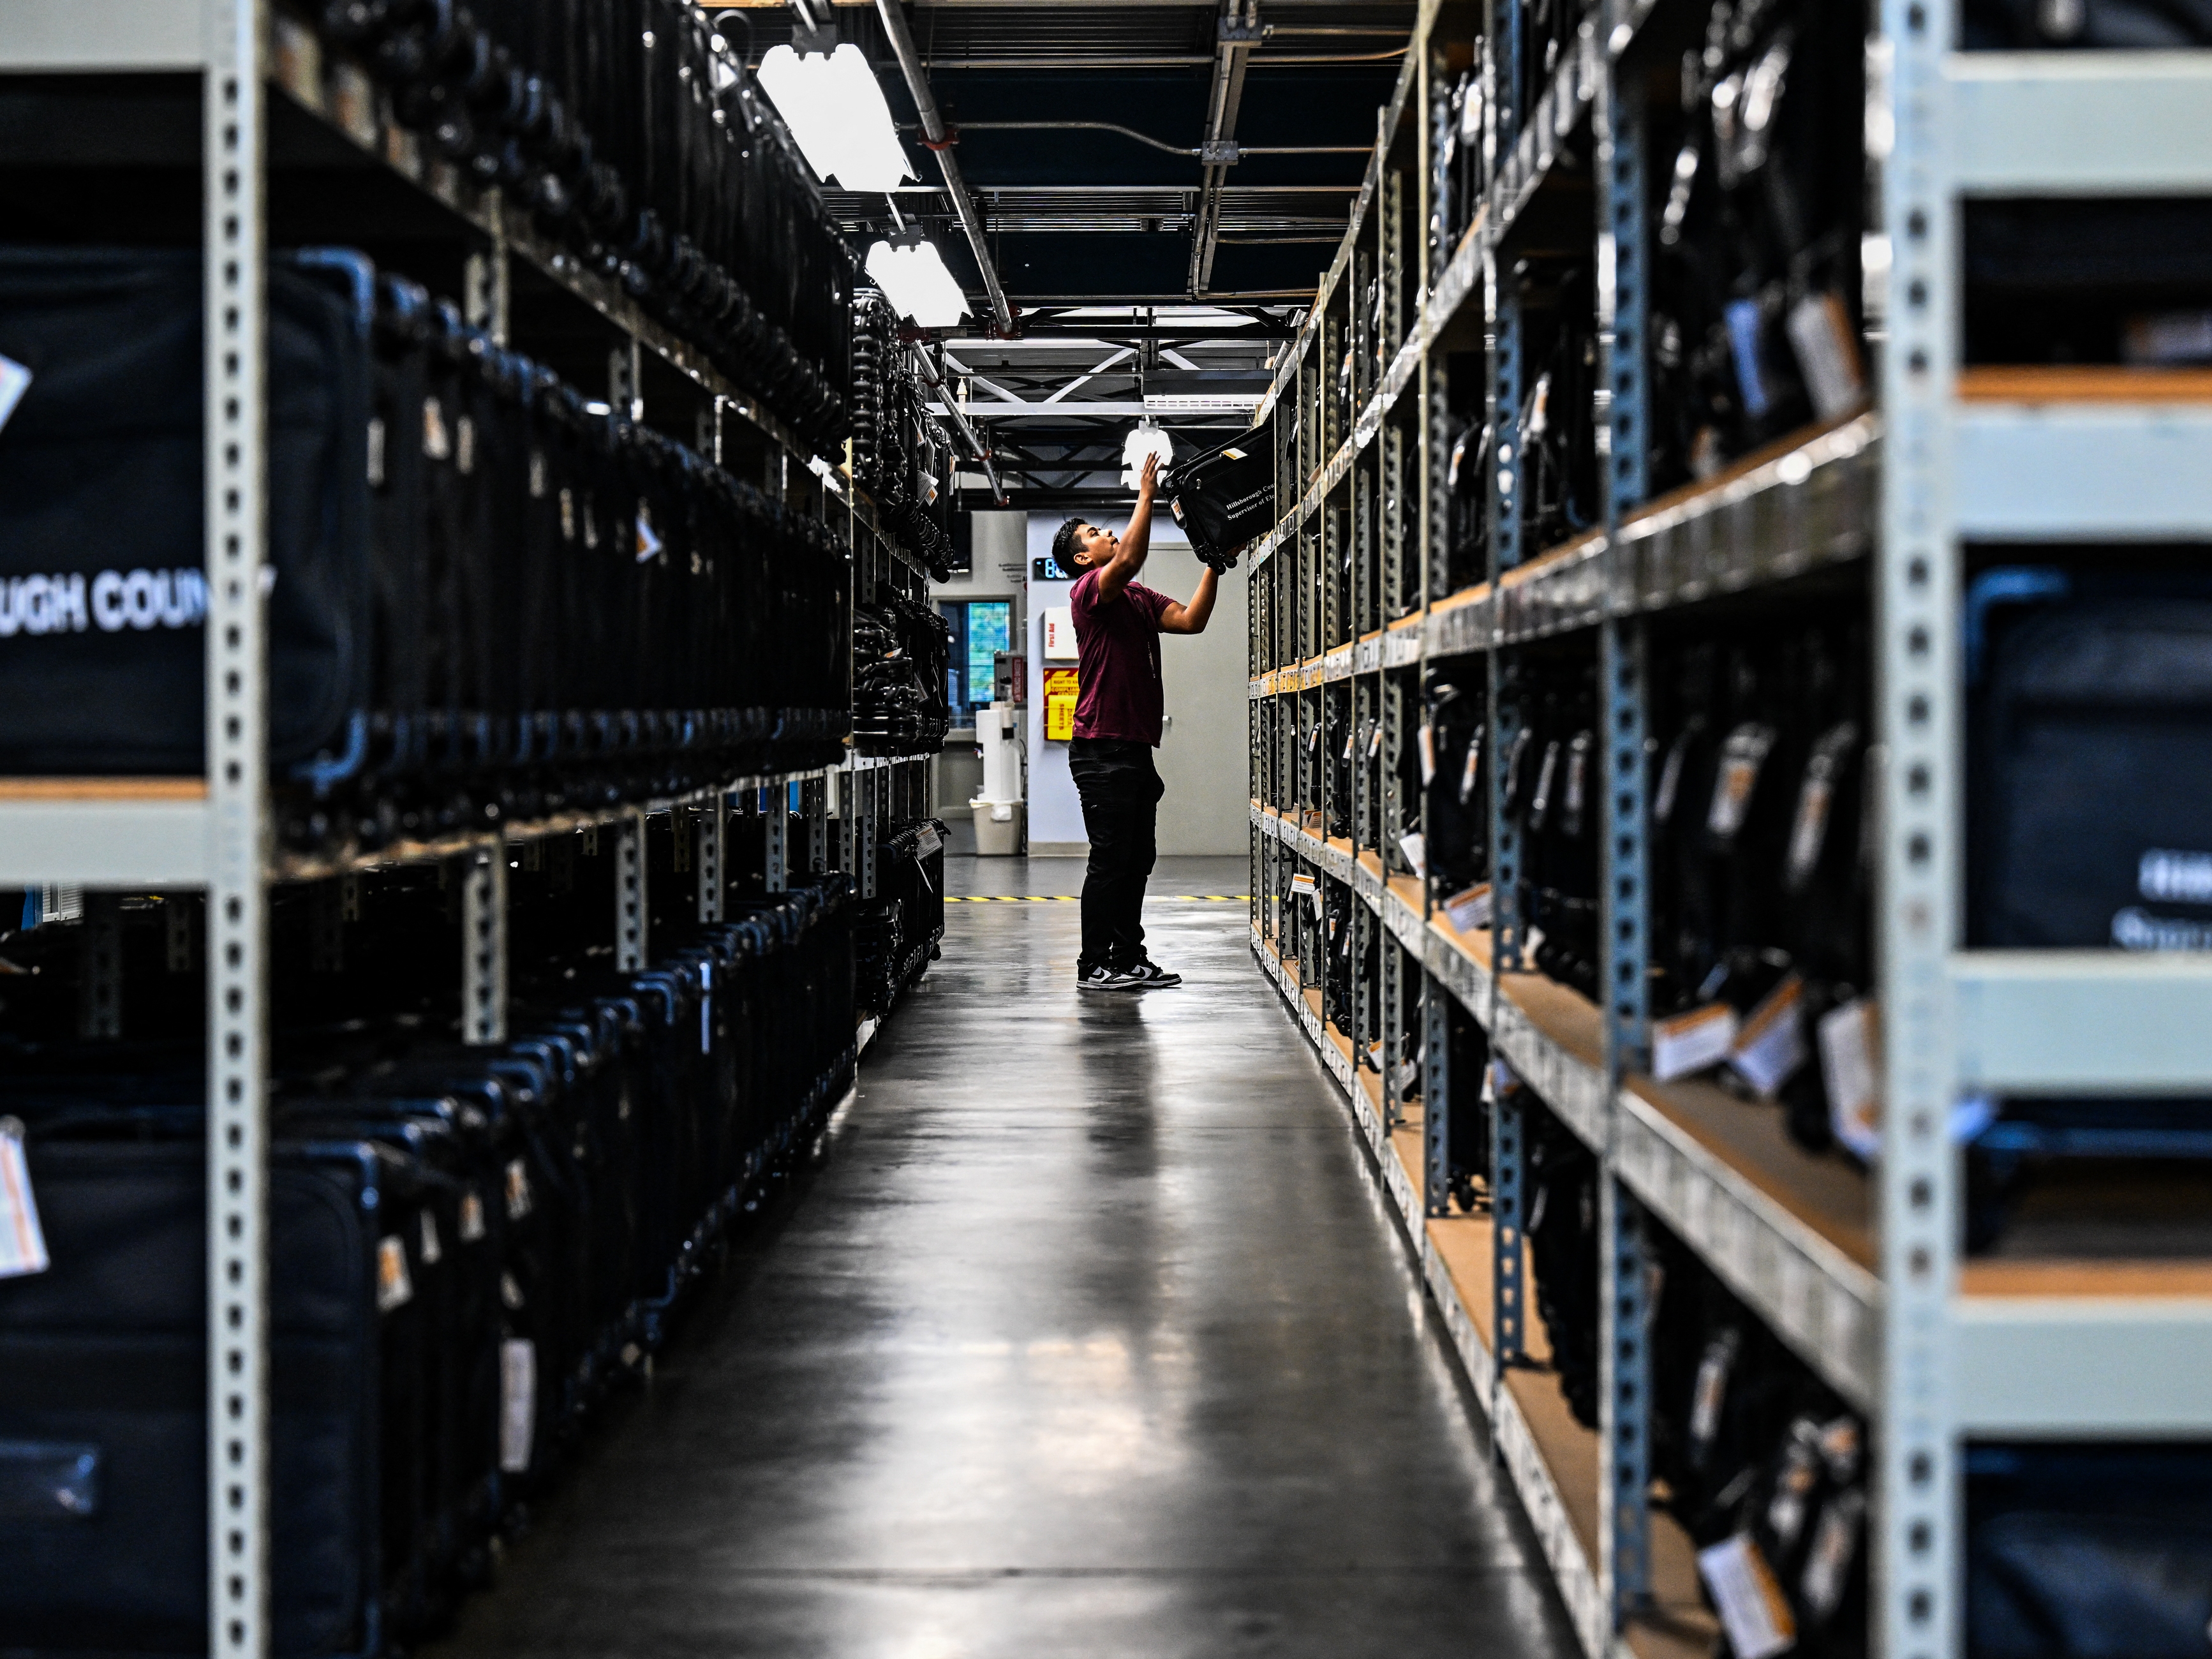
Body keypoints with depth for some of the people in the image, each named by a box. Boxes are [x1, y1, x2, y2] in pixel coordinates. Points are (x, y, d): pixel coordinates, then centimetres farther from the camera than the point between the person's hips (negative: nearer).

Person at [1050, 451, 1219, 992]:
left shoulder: (1138, 598, 19)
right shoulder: (1089, 591, -7)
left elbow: (1191, 620, 11)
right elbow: (1129, 560, -25)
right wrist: (1146, 495, -19)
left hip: (1136, 746, 9)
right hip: (1102, 748, -9)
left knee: (1137, 859, 11)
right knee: (1110, 859, -8)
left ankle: (1129, 959, 17)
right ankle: (1094, 964, -4)